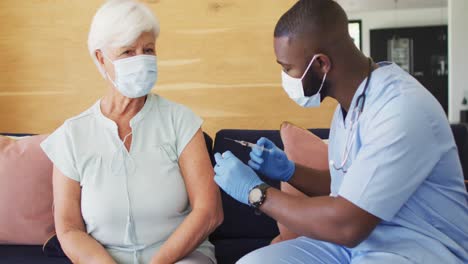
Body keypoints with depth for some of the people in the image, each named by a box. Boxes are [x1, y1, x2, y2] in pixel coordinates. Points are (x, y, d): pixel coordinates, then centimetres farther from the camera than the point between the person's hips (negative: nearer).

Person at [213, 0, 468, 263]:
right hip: (361, 237, 8)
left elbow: (346, 225, -25)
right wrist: (289, 171, 3)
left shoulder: (401, 110, -23)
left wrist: (255, 191, -15)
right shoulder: (351, 101, 7)